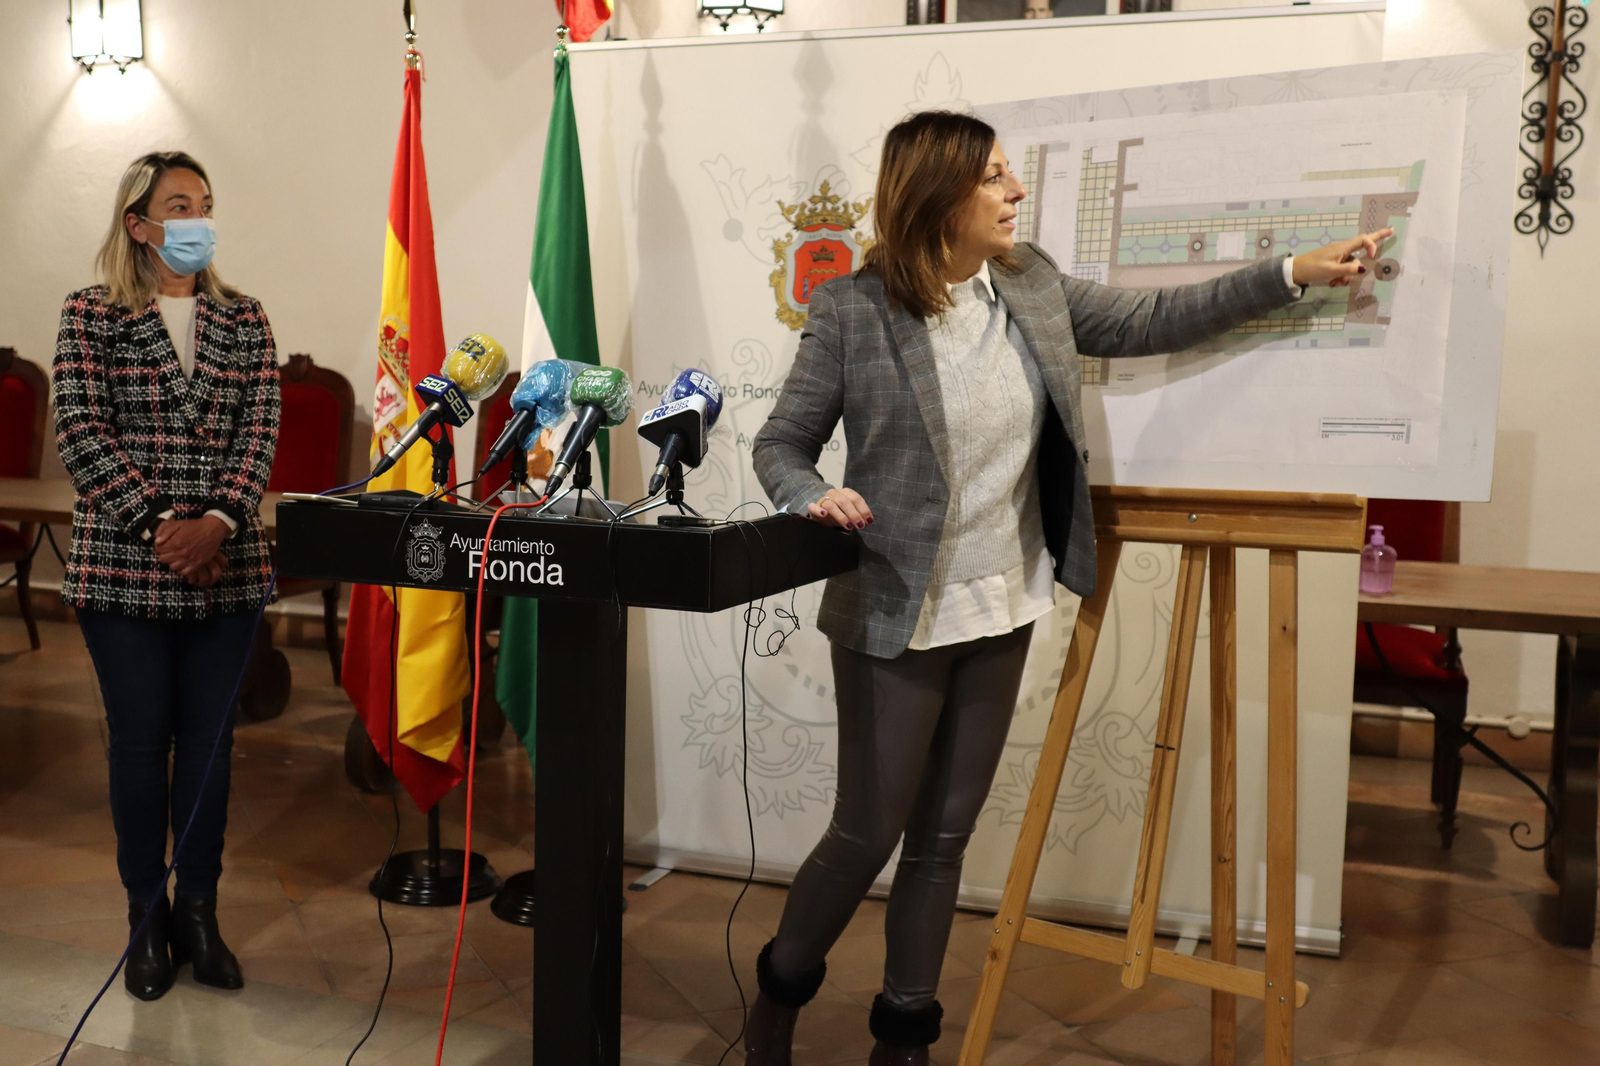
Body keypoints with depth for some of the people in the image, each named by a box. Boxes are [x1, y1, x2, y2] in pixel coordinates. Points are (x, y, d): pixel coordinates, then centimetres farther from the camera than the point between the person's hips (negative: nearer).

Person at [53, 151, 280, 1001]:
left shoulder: (244, 321, 9)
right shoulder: (91, 315, 2)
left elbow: (260, 431, 0)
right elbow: (81, 433, -7)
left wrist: (218, 520, -15)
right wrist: (158, 526, -16)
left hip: (225, 570, 2)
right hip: (122, 570, -2)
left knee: (210, 739, 8)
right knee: (139, 741, 7)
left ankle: (199, 913, 23)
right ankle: (147, 919, 22)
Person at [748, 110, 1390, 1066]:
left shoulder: (1032, 286, 3)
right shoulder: (852, 311, -12)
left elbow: (1150, 321, 12)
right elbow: (780, 447, -4)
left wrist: (1294, 274, 9)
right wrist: (815, 495, -26)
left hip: (1002, 613, 5)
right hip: (896, 618, -5)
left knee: (945, 837, 15)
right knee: (868, 836, 4)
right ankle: (783, 988, 33)